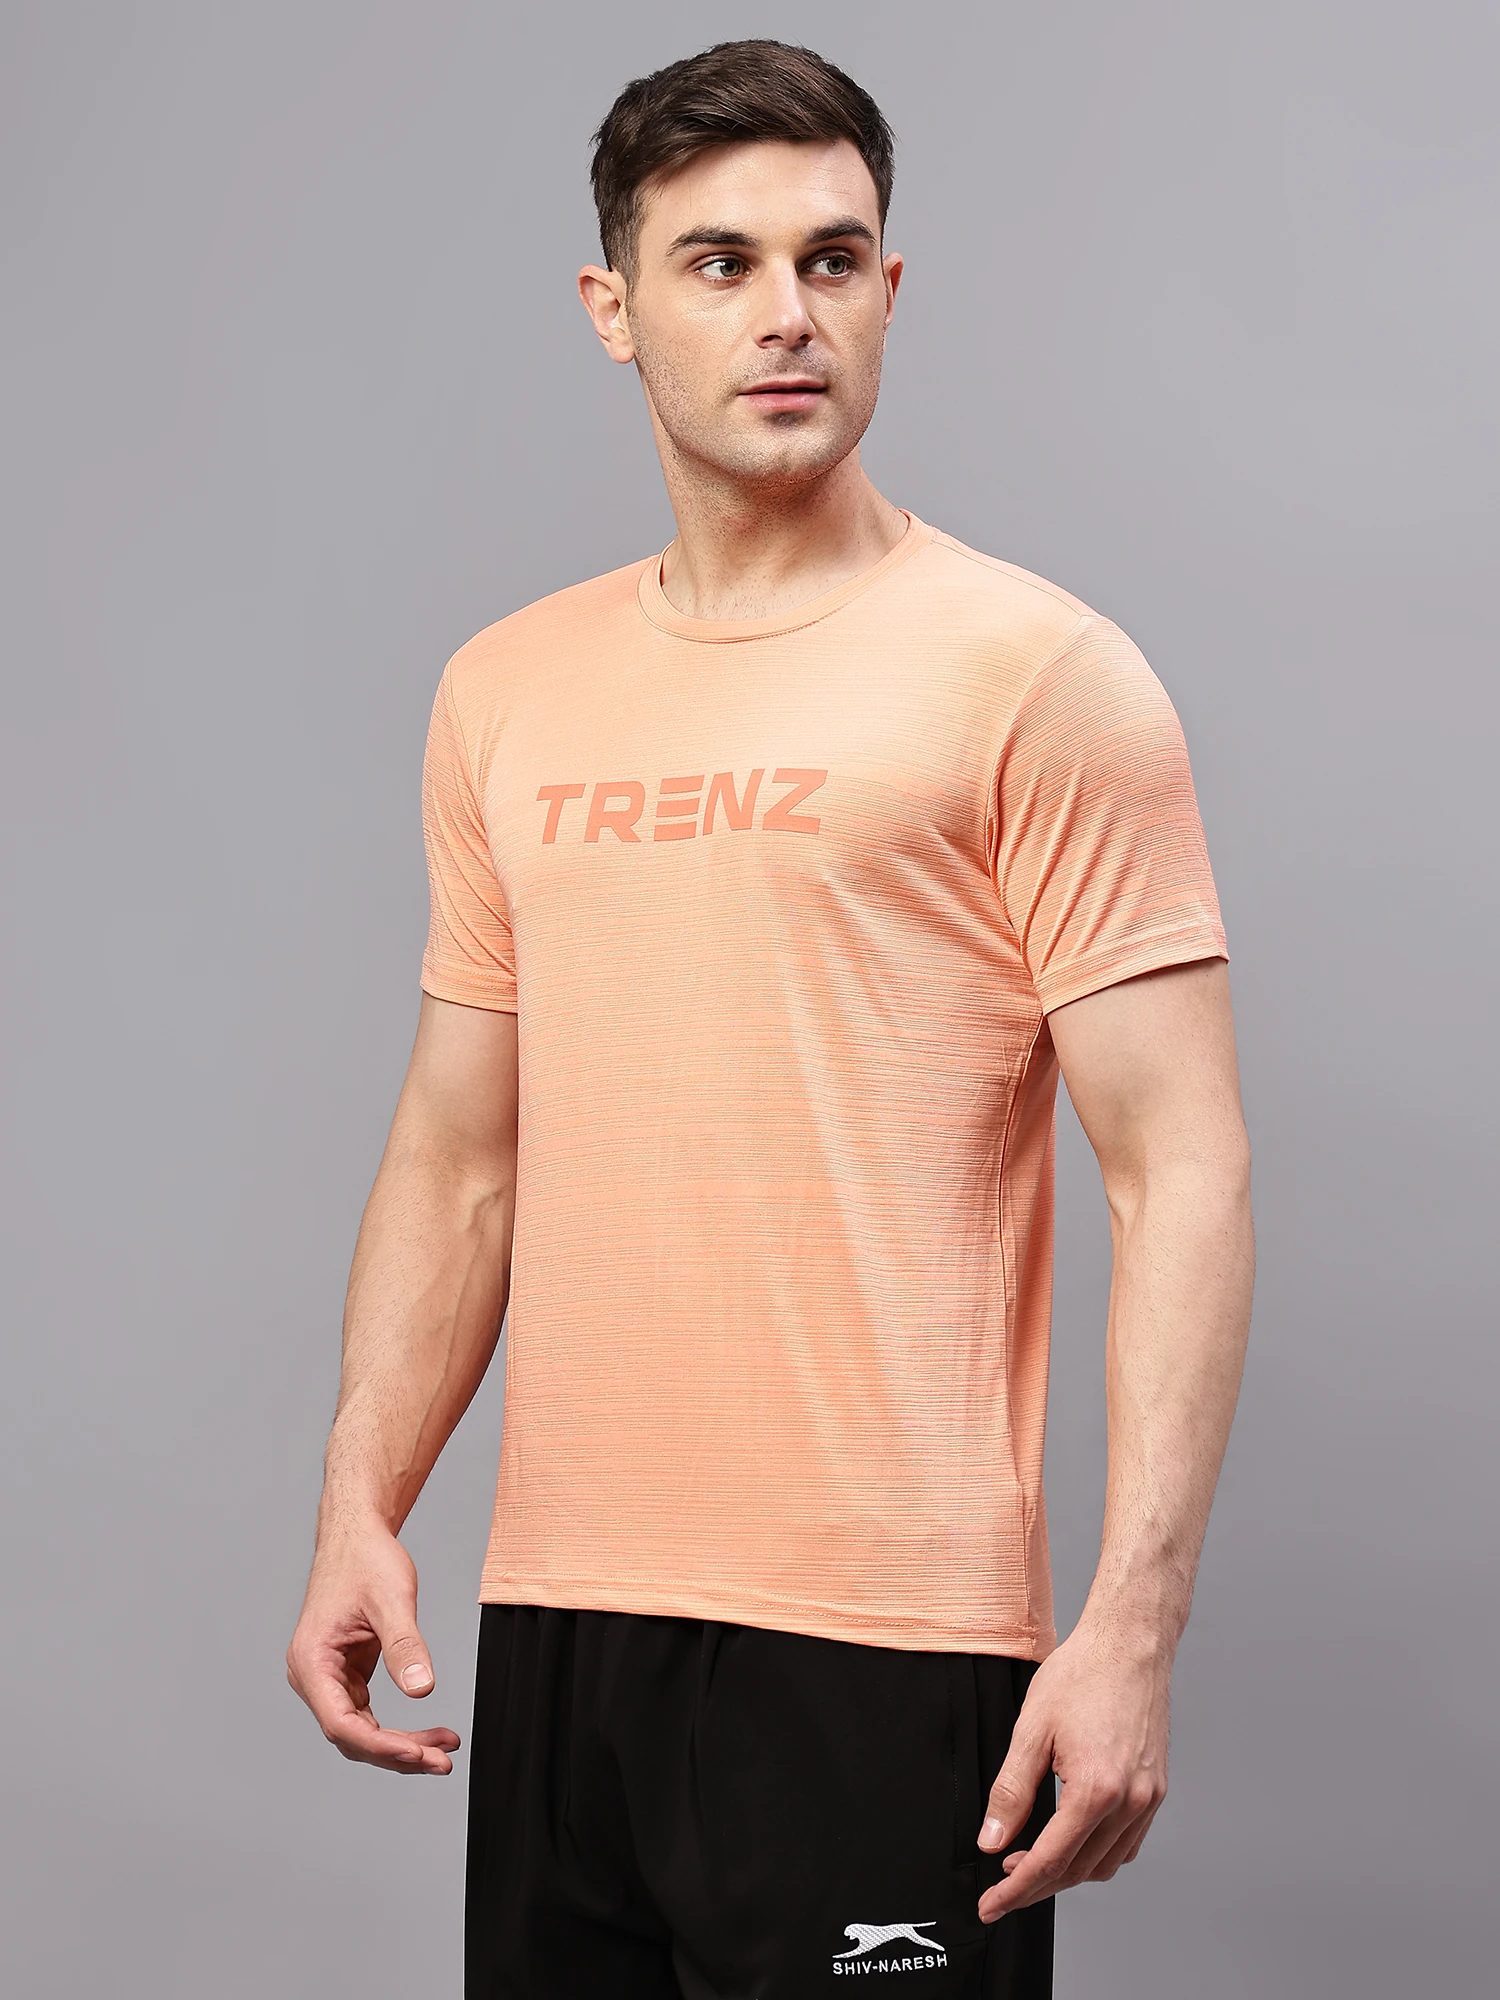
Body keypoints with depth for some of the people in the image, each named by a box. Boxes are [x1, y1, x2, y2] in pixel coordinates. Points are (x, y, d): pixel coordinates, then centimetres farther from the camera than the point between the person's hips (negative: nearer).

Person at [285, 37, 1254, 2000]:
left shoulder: (1034, 674, -6)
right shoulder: (506, 694, 12)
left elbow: (1183, 1172, -9)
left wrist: (1134, 1621, -17)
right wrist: (361, 1507, 6)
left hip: (886, 1639, -5)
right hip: (557, 1620, 5)